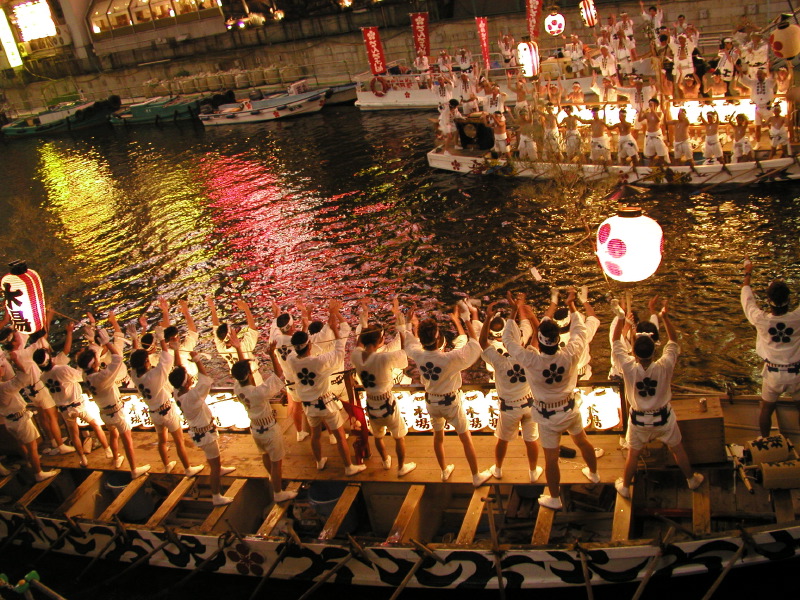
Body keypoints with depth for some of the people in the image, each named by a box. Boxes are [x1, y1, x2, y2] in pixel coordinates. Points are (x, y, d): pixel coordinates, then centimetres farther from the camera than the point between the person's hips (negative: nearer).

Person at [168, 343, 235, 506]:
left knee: (212, 456, 36)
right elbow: (205, 378, -39)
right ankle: (216, 497, 20)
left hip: (196, 430, 9)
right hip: (205, 434, -9)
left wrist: (176, 350, -5)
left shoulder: (178, 392, -14)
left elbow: (178, 370, -4)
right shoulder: (192, 396, -36)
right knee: (214, 466, 8)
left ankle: (219, 469, 63)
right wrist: (197, 360, -32)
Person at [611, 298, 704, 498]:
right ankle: (691, 480, 45)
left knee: (633, 454, 19)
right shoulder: (664, 367, -29)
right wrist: (665, 317, -9)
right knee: (677, 449, 24)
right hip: (663, 418, 0)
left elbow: (616, 342, -16)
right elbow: (673, 342, -12)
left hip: (639, 421, 0)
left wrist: (621, 317, -11)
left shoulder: (629, 367, -29)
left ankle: (625, 487, 35)